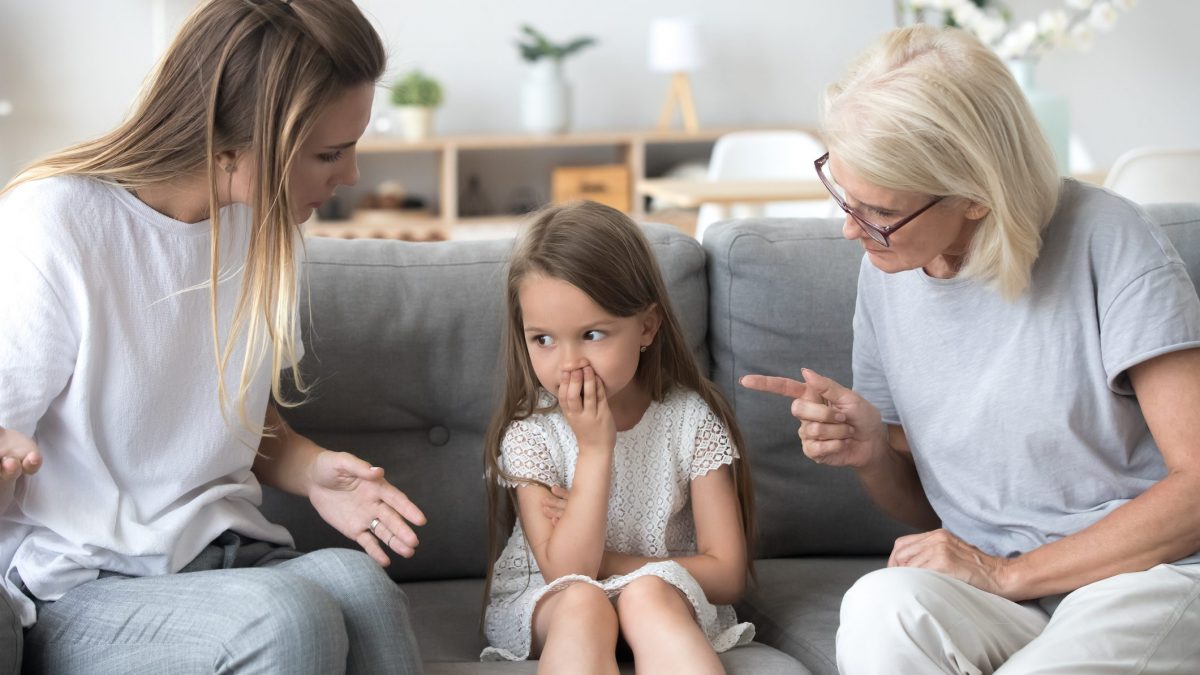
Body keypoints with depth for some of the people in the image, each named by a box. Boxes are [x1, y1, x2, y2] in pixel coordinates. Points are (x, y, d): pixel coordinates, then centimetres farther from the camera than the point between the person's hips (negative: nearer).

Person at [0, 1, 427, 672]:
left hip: (223, 552, 5)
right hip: (76, 586, -5)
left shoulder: (268, 227, 6)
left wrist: (312, 470, -3)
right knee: (286, 617, -33)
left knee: (357, 580, -30)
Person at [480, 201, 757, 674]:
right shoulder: (529, 431, -10)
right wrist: (595, 449, -24)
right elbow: (566, 573, -20)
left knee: (647, 594, -33)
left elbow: (727, 573, -9)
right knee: (581, 602, -34)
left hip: (666, 602, 0)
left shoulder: (691, 419, -9)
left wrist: (602, 561, -13)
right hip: (545, 606, 0)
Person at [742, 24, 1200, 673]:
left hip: (1146, 574, -5)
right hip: (997, 596, 5)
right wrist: (873, 454, -7)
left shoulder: (1104, 240, -12)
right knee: (880, 604, -30)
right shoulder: (887, 271, 7)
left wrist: (1006, 571, -13)